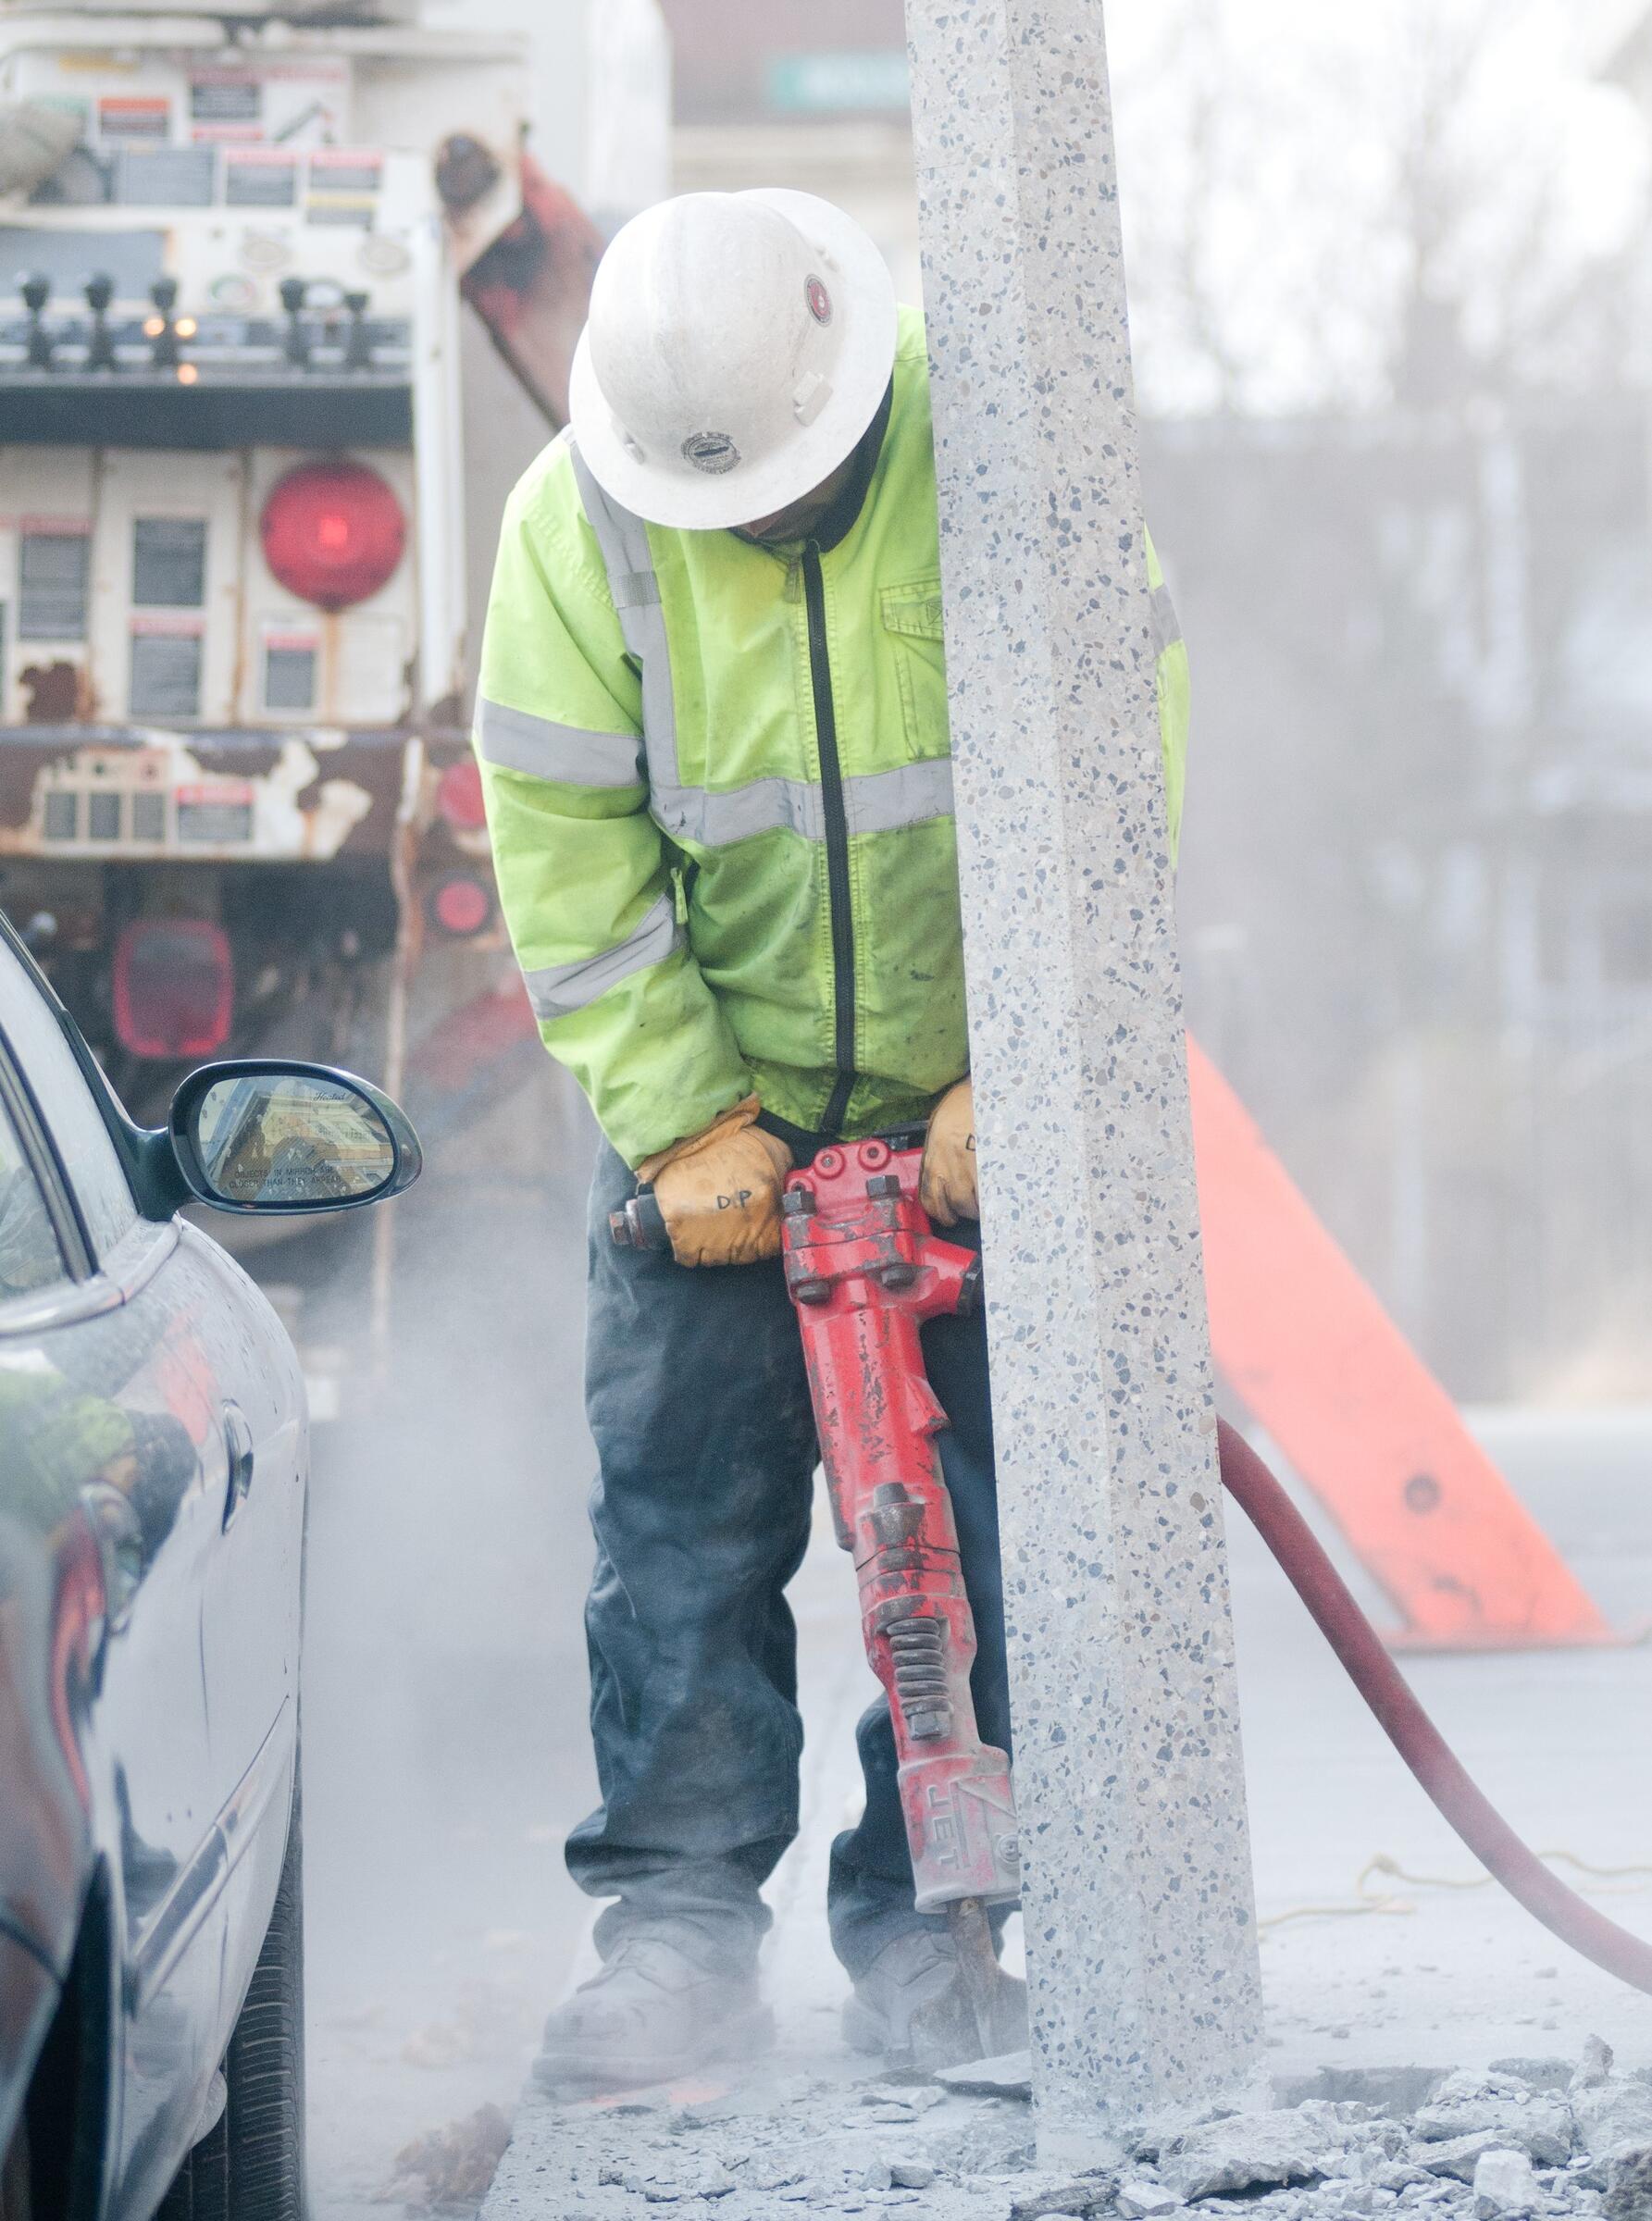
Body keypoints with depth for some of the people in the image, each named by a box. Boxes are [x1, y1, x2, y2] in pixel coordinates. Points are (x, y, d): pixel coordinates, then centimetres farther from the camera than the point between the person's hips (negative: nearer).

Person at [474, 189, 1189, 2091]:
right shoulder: (577, 525, -11)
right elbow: (568, 863, -8)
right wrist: (679, 1126, -14)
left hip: (990, 1099, -1)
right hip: (719, 1099, 1)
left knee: (996, 1505, -1)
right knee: (682, 1508, -2)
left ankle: (927, 1919, 8)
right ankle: (681, 1918, 3)